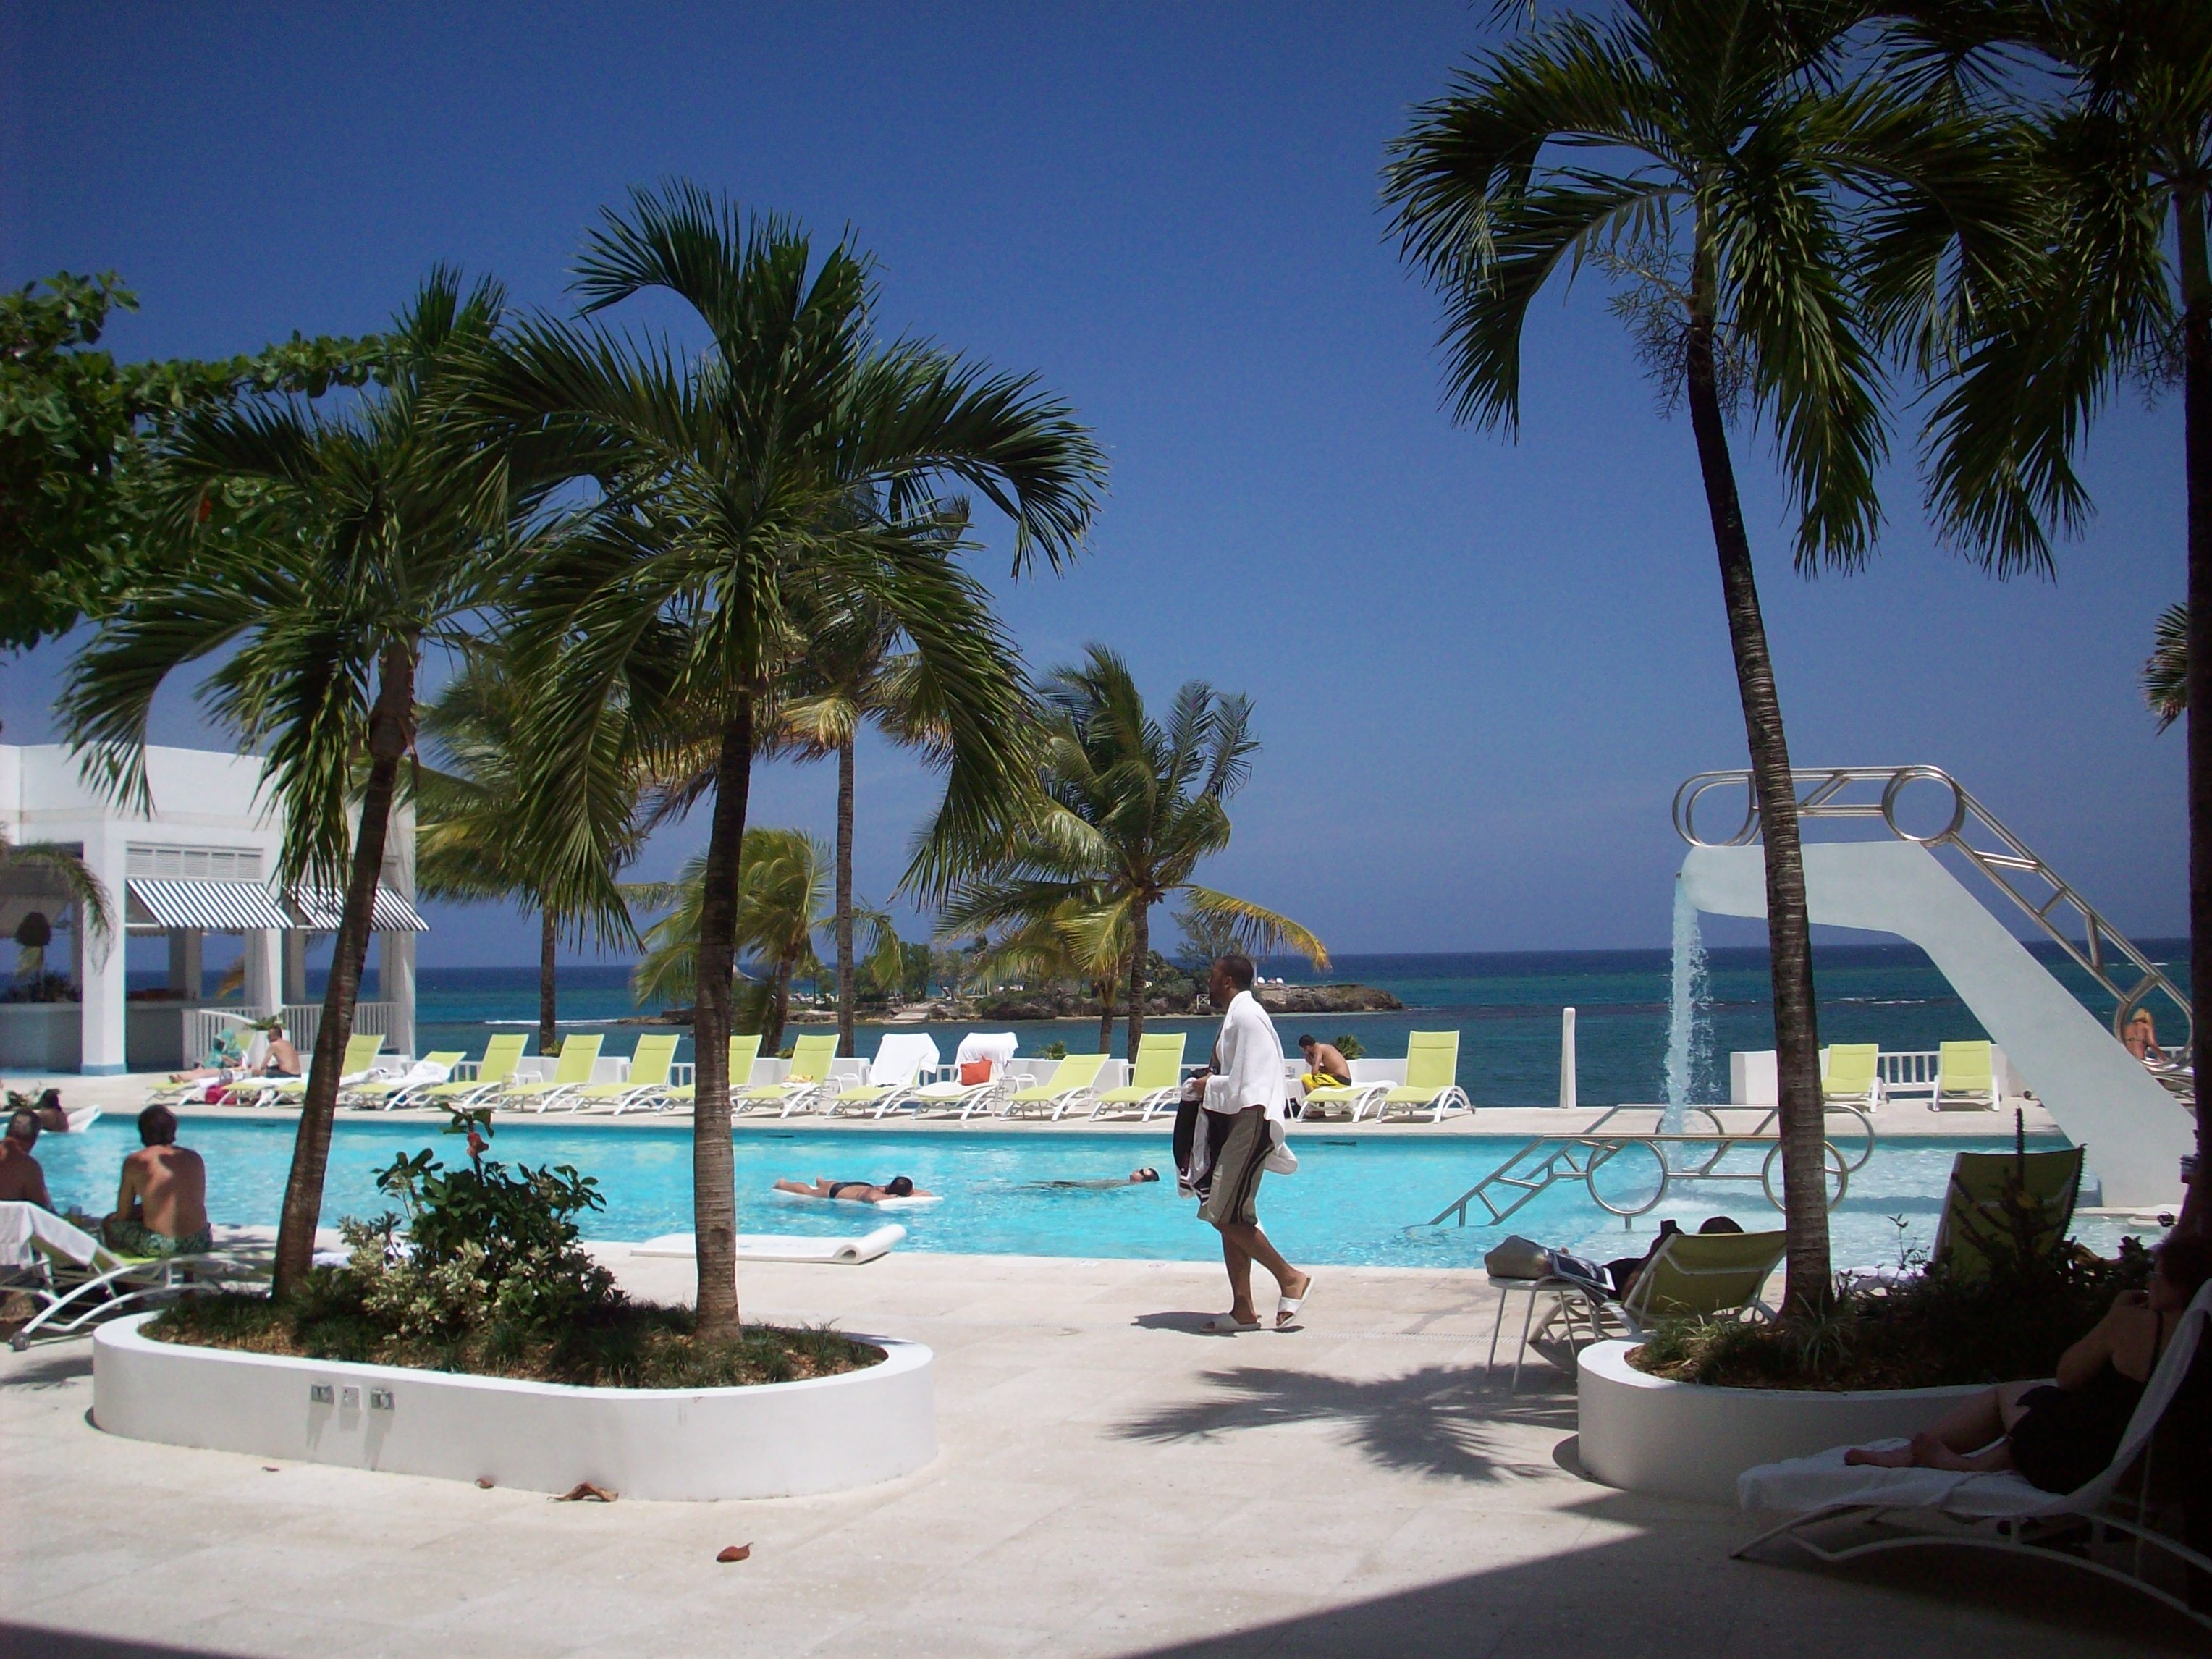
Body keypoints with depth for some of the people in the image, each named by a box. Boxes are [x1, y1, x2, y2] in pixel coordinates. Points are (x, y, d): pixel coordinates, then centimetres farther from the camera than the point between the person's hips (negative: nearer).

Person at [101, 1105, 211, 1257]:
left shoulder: (135, 1162, 0)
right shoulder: (194, 1158, 9)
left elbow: (123, 1215, 5)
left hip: (158, 1246, -3)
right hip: (199, 1244, 3)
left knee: (110, 1223, 22)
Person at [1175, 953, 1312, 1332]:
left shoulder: (1245, 1015, -13)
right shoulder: (1238, 1014, 18)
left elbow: (1242, 1083, -20)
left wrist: (1209, 1086, -7)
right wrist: (1210, 1084, 8)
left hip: (1251, 1122, -11)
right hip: (1235, 1123, 11)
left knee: (1227, 1216, -11)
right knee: (1229, 1217, 8)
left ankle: (1290, 1278, -2)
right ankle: (1242, 1310, 9)